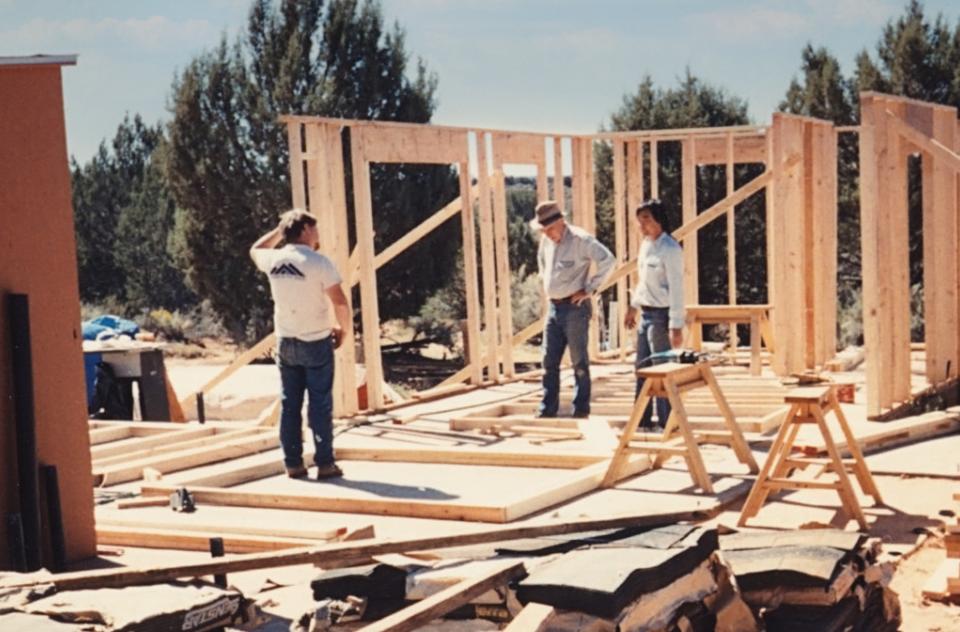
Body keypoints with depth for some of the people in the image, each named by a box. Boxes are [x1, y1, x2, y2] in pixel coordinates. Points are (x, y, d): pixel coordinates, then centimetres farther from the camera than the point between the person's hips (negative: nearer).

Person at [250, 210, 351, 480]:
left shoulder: (274, 260, 0)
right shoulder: (319, 263, -14)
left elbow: (255, 250, 26)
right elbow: (340, 303, -15)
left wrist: (280, 229, 21)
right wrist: (344, 328, 1)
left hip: (285, 342, 5)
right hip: (316, 342, -5)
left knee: (289, 404, 10)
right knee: (320, 404, 1)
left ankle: (293, 464, 12)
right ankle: (324, 463, 3)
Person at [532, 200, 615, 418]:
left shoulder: (581, 239, -14)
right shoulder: (546, 241, 9)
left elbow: (607, 259, -23)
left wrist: (590, 289, -19)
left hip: (575, 307, -7)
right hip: (553, 307, 7)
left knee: (579, 362, 0)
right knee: (549, 361, 8)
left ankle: (581, 412, 7)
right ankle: (547, 411, 14)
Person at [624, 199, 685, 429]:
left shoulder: (670, 249, -17)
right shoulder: (646, 244, 10)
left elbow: (676, 289, -19)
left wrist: (676, 326, -22)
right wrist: (633, 307, 26)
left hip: (661, 315, -9)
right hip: (646, 314, 9)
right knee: (642, 368, 15)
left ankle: (667, 424, 4)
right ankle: (643, 420, 24)